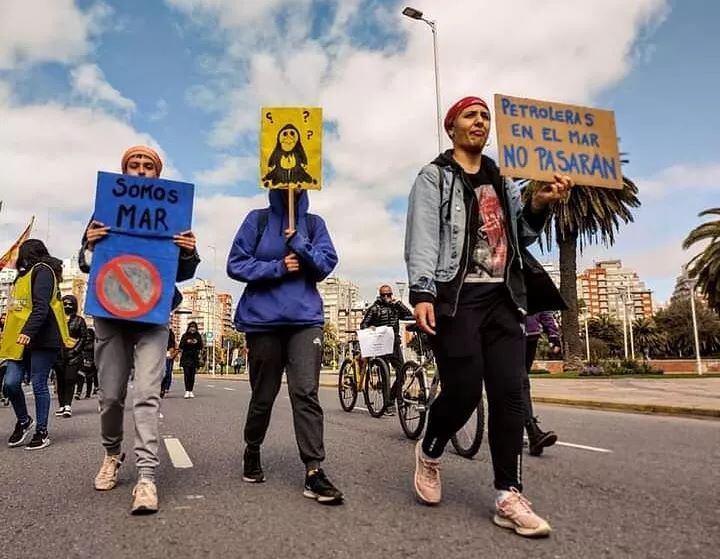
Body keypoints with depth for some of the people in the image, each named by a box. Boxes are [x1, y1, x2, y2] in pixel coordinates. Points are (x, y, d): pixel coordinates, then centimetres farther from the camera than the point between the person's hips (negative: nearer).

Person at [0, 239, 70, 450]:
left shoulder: (42, 271, -5)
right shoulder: (25, 275, 23)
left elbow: (41, 306, -18)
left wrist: (28, 332, -28)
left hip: (41, 338, -7)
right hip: (20, 339, 7)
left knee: (39, 385, -2)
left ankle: (42, 432, 8)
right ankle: (23, 421, 21)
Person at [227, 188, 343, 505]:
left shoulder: (314, 223, 9)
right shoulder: (258, 219, 4)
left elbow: (326, 264, 0)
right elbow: (236, 265, -1)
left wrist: (300, 244, -14)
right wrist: (277, 268, -12)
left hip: (305, 318, 1)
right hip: (263, 319, 0)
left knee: (306, 393, -10)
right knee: (263, 395, 10)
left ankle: (314, 471, -9)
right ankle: (252, 450, 35)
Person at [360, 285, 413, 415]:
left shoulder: (395, 307, 17)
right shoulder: (374, 308, 4)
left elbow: (409, 315, 5)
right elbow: (363, 325, 0)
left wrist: (399, 304, -1)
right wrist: (369, 328, -22)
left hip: (395, 344, 4)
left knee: (401, 374, -2)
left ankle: (392, 398, 16)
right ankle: (389, 404, 2)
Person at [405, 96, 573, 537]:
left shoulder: (503, 183, 24)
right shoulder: (435, 177, 7)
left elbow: (521, 237, 22)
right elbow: (422, 238, -5)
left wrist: (539, 205, 2)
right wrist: (422, 292, -19)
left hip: (503, 297, 5)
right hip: (456, 297, -5)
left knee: (509, 394, -2)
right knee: (463, 390, -10)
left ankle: (509, 497, 5)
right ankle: (429, 454, 20)